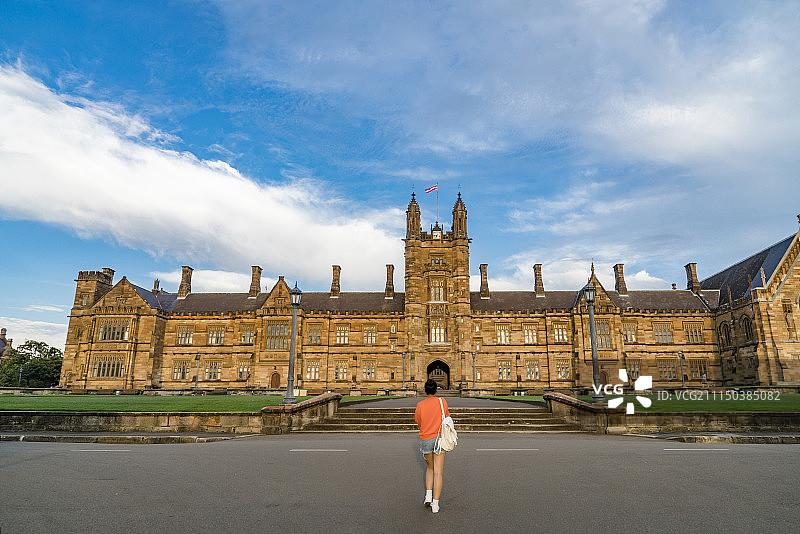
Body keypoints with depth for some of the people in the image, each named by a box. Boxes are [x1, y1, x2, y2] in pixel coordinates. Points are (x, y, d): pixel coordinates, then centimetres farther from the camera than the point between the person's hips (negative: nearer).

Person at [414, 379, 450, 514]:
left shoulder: (420, 405, -2)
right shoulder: (441, 401, -4)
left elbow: (418, 421, 9)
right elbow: (447, 417, 7)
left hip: (425, 440, 2)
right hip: (439, 439, -2)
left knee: (430, 468, 23)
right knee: (438, 472, 2)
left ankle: (428, 496, 14)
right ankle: (435, 504, -1)